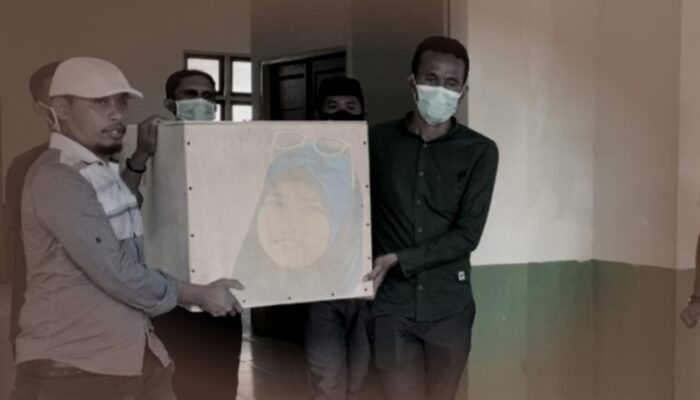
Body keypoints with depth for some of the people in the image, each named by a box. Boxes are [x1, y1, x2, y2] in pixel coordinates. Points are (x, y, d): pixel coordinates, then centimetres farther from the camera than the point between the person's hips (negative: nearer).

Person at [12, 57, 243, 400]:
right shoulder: (56, 179, -16)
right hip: (71, 366, -8)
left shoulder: (104, 173, 15)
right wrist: (200, 295, -8)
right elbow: (117, 274, -19)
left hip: (135, 357, 9)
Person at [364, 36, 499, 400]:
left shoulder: (480, 151, -2)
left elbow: (467, 234, -7)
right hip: (392, 304, 0)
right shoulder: (378, 140, 2)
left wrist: (398, 260, -13)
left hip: (450, 305, 1)